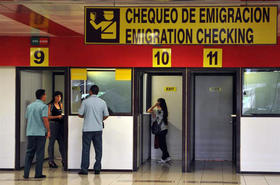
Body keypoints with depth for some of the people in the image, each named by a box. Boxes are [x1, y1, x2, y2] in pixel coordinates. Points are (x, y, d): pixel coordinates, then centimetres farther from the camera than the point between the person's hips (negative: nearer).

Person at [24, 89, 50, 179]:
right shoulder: (43, 106, -7)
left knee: (29, 153, 8)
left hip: (30, 132, 5)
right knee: (40, 153, 1)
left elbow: (27, 118, 16)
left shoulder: (29, 106, 12)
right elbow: (45, 119, -14)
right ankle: (38, 173, 2)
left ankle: (26, 173, 4)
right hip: (40, 133, -5)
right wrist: (48, 131, -6)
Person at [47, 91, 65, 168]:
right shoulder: (50, 105, -4)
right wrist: (57, 117, -18)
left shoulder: (61, 105, 16)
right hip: (53, 124, -6)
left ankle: (64, 160, 10)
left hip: (60, 124, 6)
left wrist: (63, 116, 6)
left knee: (62, 142, 5)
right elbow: (48, 116, -10)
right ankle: (51, 161, 0)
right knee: (51, 142, -3)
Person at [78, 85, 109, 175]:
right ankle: (97, 169, 9)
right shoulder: (102, 102, 2)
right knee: (98, 149, 8)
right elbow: (106, 115, 5)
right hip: (98, 129, 2)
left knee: (86, 149, 1)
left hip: (87, 129, -2)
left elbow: (80, 115, -3)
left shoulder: (85, 101, -6)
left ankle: (84, 169, 0)